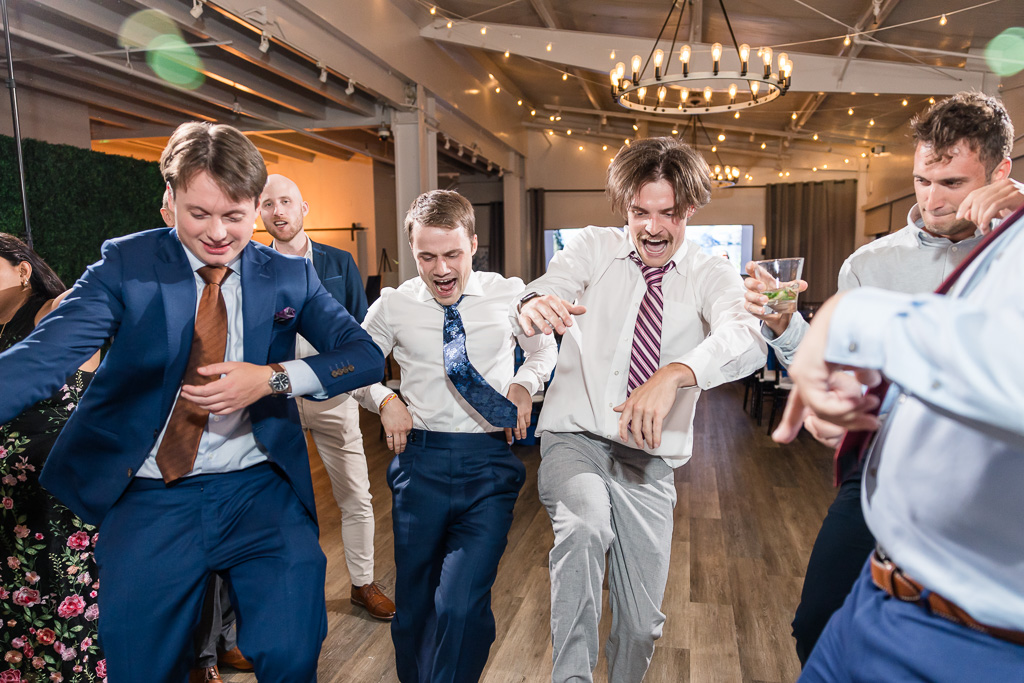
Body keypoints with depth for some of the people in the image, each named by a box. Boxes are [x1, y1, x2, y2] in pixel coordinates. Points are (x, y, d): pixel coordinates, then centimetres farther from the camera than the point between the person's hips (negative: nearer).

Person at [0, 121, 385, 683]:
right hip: (150, 500, 0)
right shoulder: (126, 264, -1)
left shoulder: (289, 276, 3)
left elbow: (366, 356, -5)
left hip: (261, 494, 1)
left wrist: (274, 378, -19)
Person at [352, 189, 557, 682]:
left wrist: (525, 384, -2)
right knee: (414, 607, 14)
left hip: (490, 463, -1)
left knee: (461, 606, -16)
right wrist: (385, 400, -4)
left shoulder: (510, 294, 1)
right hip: (420, 462, 2)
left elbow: (544, 350, 17)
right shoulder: (393, 306, 1)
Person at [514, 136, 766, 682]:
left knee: (641, 622, 8)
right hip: (573, 439, -1)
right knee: (585, 523, -34)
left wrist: (674, 375, -40)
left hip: (649, 459, 2)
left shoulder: (712, 276, 1)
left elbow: (748, 341, -19)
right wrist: (532, 305, -40)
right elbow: (549, 290, -14)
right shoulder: (594, 248, 3)